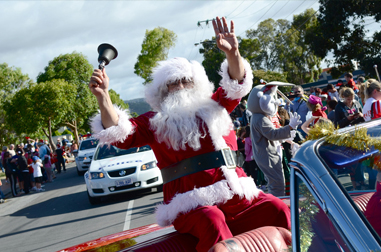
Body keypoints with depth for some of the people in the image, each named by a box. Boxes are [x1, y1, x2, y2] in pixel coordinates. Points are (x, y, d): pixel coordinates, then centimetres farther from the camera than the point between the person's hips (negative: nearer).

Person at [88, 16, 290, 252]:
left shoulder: (214, 107, 20)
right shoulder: (155, 122, 12)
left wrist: (233, 53, -13)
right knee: (212, 220, -37)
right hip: (191, 205, -4)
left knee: (277, 209, -18)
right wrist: (103, 96, -17)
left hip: (237, 196, 4)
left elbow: (237, 84, 8)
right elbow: (119, 133, 0)